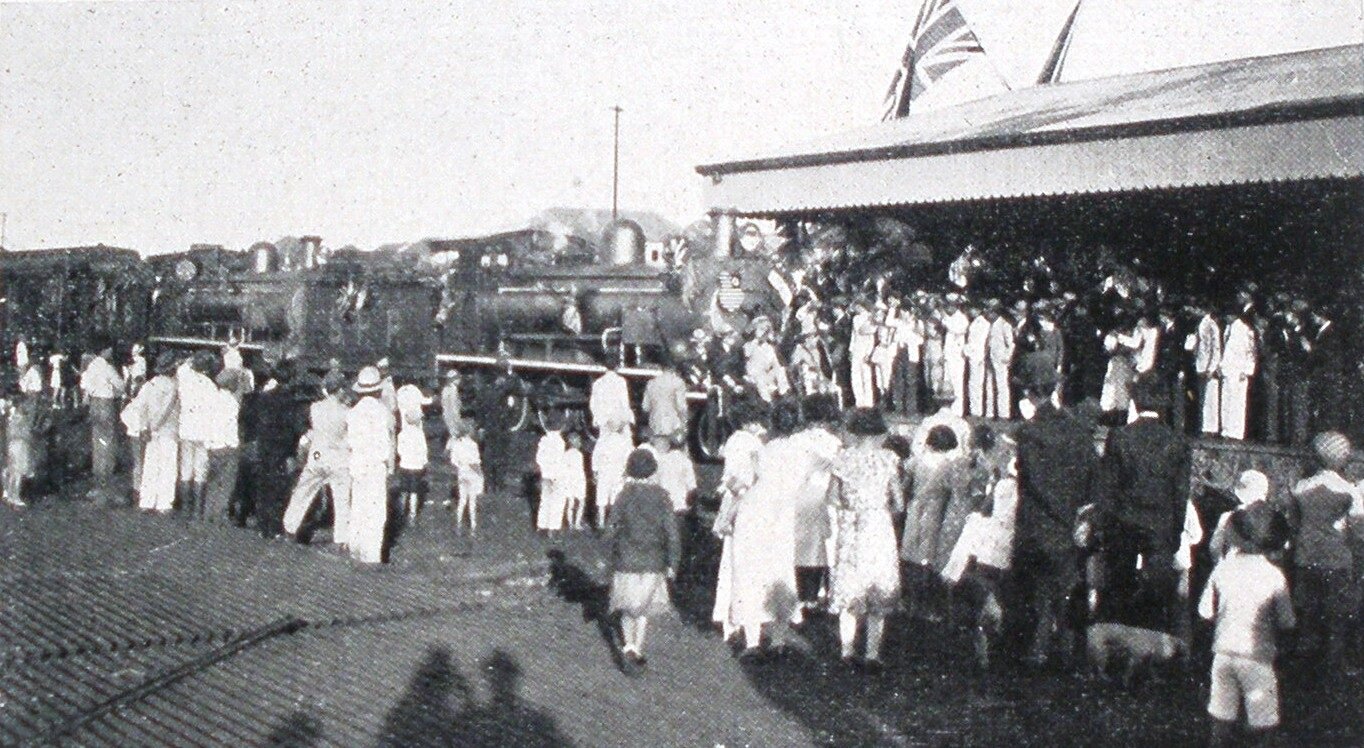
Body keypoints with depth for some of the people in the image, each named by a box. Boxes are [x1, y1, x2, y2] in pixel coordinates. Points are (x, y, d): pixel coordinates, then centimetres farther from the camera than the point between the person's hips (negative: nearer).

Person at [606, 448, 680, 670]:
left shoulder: (625, 495, -11)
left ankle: (629, 646, -2)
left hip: (626, 561, -1)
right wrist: (672, 563, 1)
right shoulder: (661, 497, -8)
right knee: (644, 607, 17)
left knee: (627, 606, 14)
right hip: (652, 562, 1)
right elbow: (672, 533, -8)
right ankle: (638, 649, 19)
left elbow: (611, 531, -9)